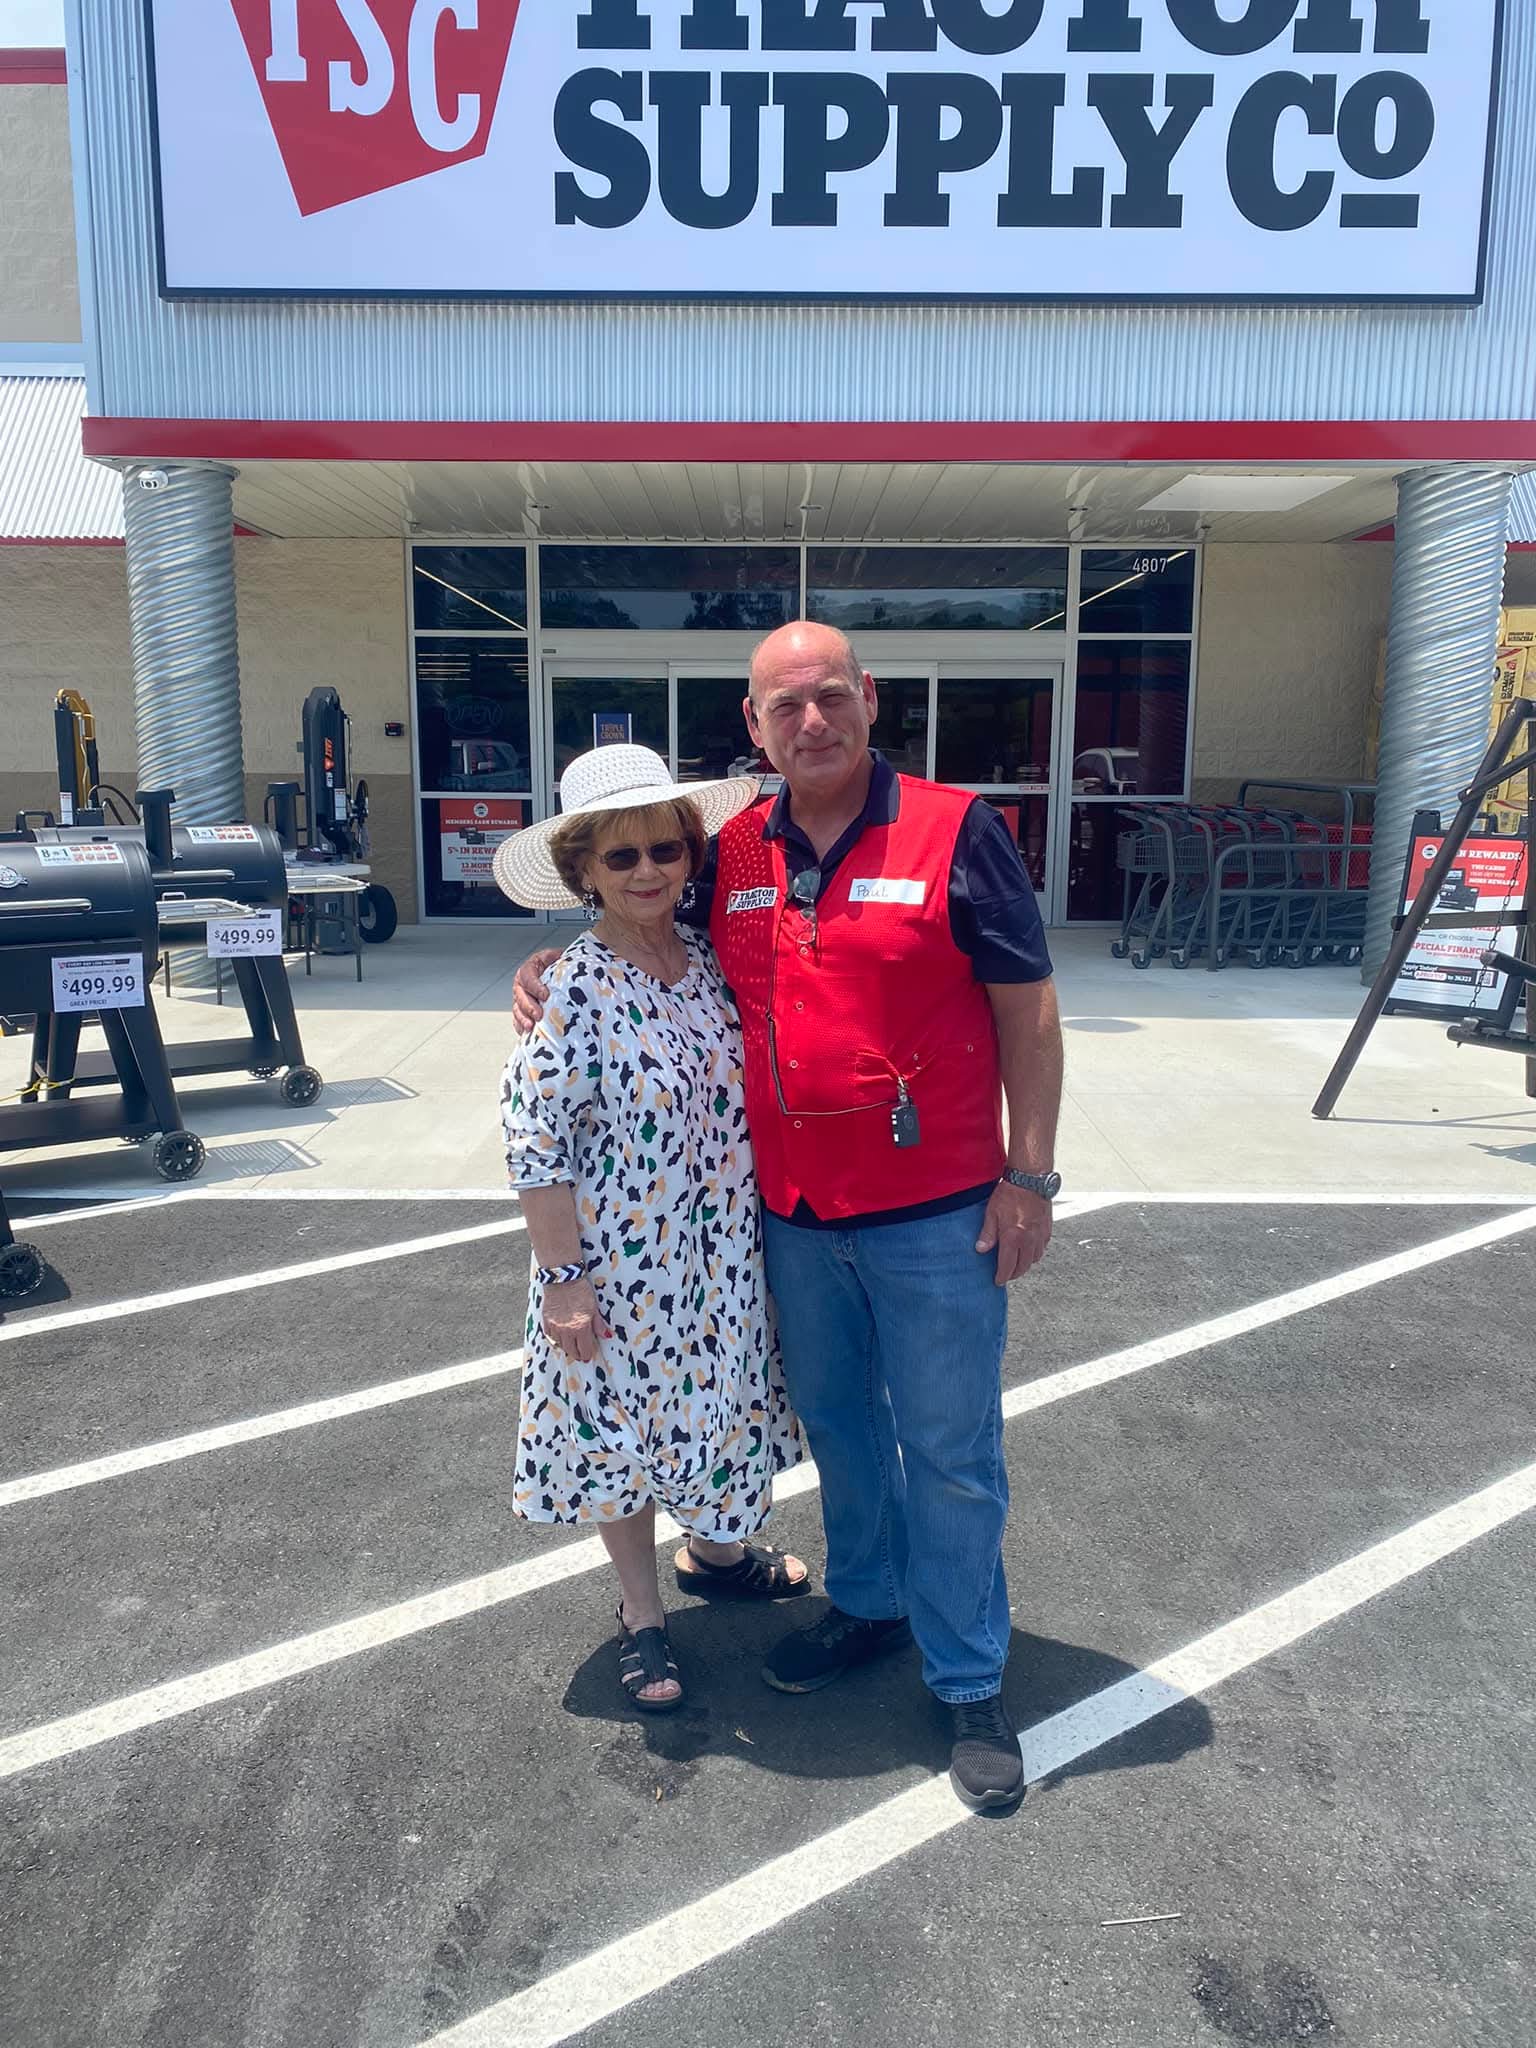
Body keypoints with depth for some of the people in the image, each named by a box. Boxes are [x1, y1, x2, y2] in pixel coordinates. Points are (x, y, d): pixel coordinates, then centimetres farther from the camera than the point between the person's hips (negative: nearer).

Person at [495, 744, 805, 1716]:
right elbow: (535, 1140, -17)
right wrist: (563, 1279, -16)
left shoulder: (708, 959, -1)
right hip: (623, 1266, -5)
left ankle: (713, 1548, 50)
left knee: (710, 1409, 23)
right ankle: (643, 1614, 35)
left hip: (724, 1254, 5)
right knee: (620, 1428, 13)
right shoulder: (575, 990, -18)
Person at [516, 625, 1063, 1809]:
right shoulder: (733, 853, 3)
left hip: (935, 1216, -4)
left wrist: (1028, 1178, -10)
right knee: (835, 1424, 21)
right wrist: (560, 972, 2)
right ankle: (869, 1604, 44)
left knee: (950, 1454, 7)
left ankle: (970, 1685, 25)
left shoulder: (956, 832, -10)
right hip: (793, 1212, 5)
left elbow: (1028, 1014, -7)